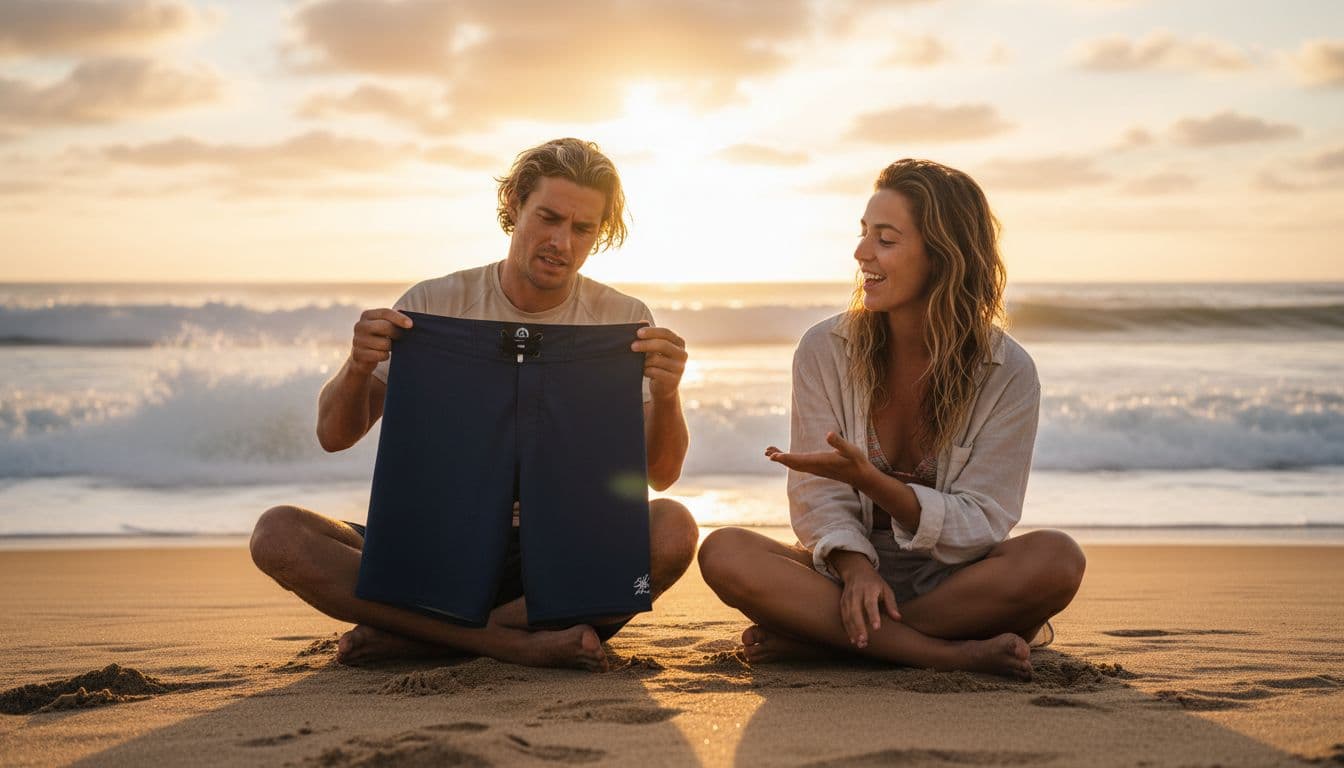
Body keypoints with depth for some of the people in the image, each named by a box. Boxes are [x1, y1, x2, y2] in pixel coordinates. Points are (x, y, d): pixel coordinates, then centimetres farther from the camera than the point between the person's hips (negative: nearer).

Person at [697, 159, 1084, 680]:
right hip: (849, 570, 1)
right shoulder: (825, 350, -3)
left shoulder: (1008, 373, -7)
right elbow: (819, 497, -6)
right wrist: (855, 568, -27)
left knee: (1055, 559, -32)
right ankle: (952, 652, -30)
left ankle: (811, 638, -25)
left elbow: (979, 525, -13)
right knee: (724, 552, -27)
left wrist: (869, 480, -28)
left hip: (953, 583, 0)